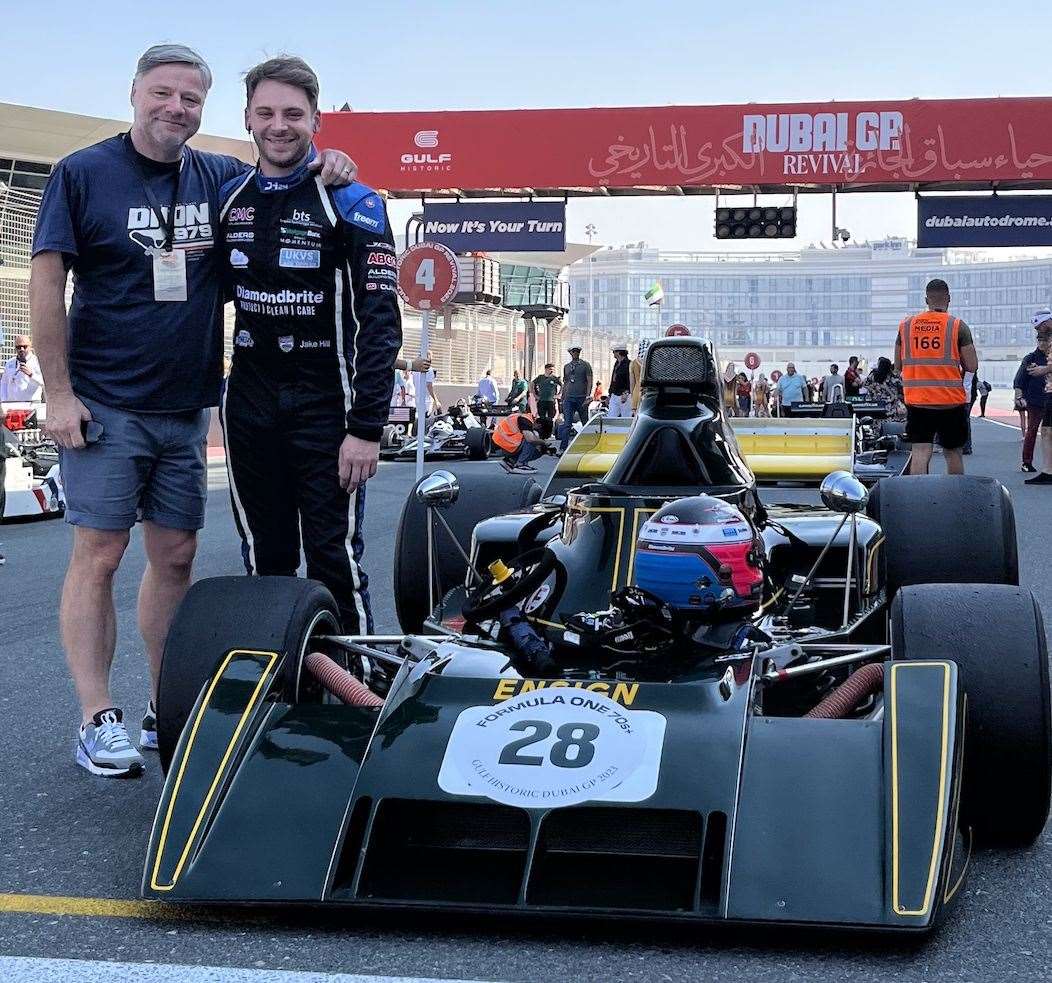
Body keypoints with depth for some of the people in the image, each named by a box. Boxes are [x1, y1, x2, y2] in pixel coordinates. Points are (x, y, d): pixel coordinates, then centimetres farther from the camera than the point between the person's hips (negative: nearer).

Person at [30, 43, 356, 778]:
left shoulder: (222, 181, 7)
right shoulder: (83, 174, -4)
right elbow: (47, 284, -6)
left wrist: (329, 171, -5)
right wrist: (59, 394, -12)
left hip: (187, 407, 5)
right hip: (104, 406, -4)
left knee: (175, 558, 8)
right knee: (98, 555, -5)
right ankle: (98, 720, 0)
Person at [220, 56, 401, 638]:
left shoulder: (351, 203, -6)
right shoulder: (228, 199, 9)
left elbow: (380, 321, -11)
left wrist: (366, 428, -18)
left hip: (325, 405, -5)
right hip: (248, 406, 5)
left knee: (335, 561, -4)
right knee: (264, 561, 11)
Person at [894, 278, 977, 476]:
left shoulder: (906, 325, 4)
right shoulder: (958, 326, -5)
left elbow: (898, 365, 10)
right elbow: (971, 367, -6)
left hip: (917, 400, 1)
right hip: (951, 400, -1)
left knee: (920, 452, -2)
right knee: (953, 452, 13)